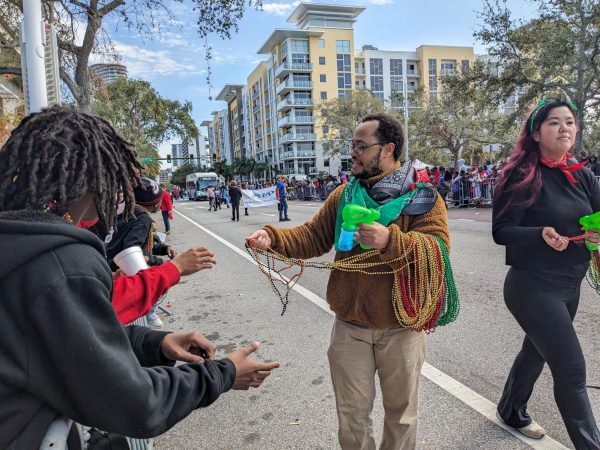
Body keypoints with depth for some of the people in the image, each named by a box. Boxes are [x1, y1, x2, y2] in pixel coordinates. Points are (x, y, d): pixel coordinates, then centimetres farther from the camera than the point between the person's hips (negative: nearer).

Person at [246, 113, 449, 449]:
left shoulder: (423, 196, -8)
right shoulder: (343, 195, 4)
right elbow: (313, 237, -2)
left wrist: (390, 241, -34)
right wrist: (274, 237, -18)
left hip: (401, 327, -2)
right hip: (350, 325, 3)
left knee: (401, 409, 19)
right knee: (352, 411, 17)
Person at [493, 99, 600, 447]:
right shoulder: (522, 175, -12)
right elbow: (501, 231, -14)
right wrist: (540, 234, -30)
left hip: (570, 286, 7)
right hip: (533, 287, -7)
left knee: (537, 351, 23)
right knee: (572, 369, -5)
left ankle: (512, 412, 46)